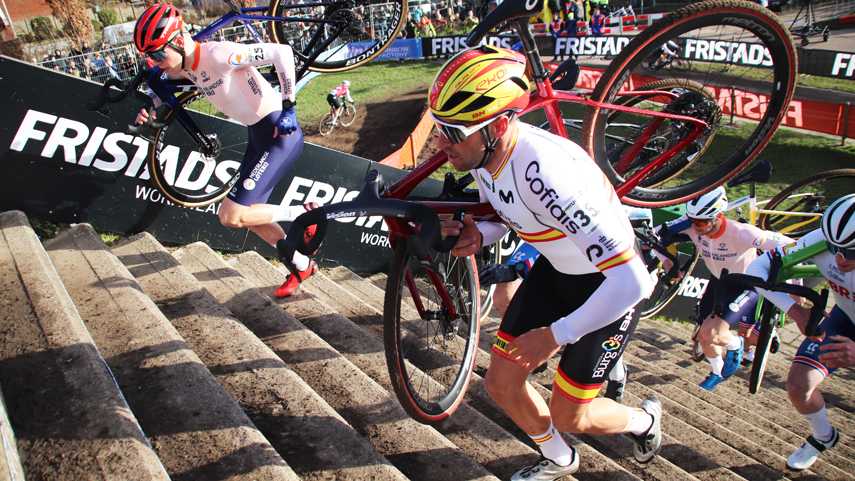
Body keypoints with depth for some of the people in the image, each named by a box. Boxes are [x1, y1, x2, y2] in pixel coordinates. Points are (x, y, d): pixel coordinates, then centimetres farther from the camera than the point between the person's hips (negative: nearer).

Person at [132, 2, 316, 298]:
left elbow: (282, 52, -26)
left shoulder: (218, 55, -22)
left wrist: (288, 106, -21)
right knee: (249, 216, 15)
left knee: (231, 217, -14)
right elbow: (157, 77, 26)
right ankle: (303, 267, 29)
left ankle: (303, 214, 3)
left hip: (280, 134, -9)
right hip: (257, 136, 9)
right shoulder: (187, 67, 4)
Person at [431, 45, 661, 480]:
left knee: (567, 416, 5)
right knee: (501, 384, 8)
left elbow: (632, 280, -38)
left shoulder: (550, 173, -39)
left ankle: (644, 420, 39)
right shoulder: (484, 152, -14)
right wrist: (477, 235, -15)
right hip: (555, 270, 7)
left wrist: (555, 336, -30)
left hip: (609, 285, -7)